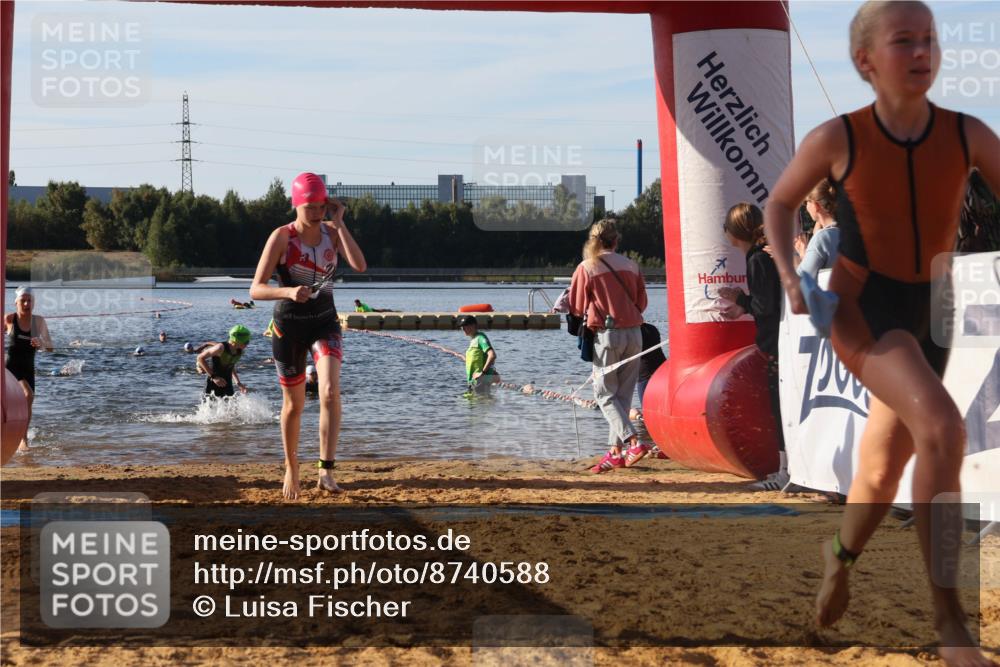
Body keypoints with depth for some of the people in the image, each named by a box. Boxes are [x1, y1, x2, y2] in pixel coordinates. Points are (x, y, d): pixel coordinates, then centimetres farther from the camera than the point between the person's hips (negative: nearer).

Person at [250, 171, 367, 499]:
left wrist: (339, 223, -16)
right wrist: (289, 291, -35)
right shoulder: (282, 237, -11)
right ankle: (291, 468, 30)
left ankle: (326, 470, -21)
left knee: (330, 391, -21)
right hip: (289, 325, -2)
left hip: (325, 323, 2)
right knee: (294, 404, 8)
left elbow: (360, 266, -16)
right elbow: (256, 289, -16)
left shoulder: (331, 231, 0)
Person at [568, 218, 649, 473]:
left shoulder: (586, 268, -5)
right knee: (623, 394, 10)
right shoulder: (631, 266, 6)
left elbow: (576, 307, 2)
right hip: (634, 334, 4)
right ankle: (615, 449, 9)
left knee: (605, 394, 2)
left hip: (607, 335, -4)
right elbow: (641, 302, 14)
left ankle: (633, 442, -14)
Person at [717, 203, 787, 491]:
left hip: (776, 346, -10)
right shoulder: (770, 254, 14)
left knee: (780, 407, -5)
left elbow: (766, 306, -18)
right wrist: (744, 308, 22)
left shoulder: (757, 260, -14)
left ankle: (787, 473, -3)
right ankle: (786, 469, 19)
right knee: (783, 410, 14)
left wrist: (740, 299, -3)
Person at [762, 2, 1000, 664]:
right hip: (861, 313, -4)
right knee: (943, 428, -29)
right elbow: (780, 202, 4)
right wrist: (790, 276, -11)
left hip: (927, 316, 4)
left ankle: (841, 553, 53)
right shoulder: (836, 139, -14)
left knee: (884, 470, 18)